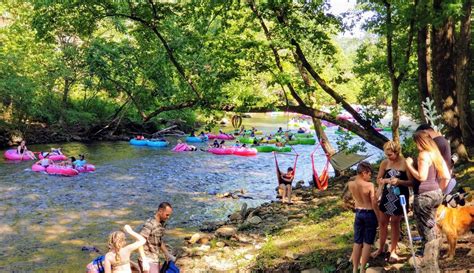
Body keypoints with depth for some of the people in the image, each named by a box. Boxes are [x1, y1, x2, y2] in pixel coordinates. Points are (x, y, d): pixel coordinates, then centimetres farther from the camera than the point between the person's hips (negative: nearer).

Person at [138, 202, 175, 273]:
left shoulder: (161, 224, 9)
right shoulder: (150, 224, -17)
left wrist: (168, 255, 20)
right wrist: (144, 261, -27)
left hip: (156, 261, 8)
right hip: (148, 262, -8)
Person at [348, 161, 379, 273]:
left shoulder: (350, 184, -7)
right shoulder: (369, 185, -20)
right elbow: (374, 204, -14)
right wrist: (378, 217, -5)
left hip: (358, 213, 5)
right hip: (369, 214, -5)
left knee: (357, 242, 14)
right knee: (367, 243, 7)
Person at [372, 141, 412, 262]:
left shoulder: (405, 163, -13)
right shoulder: (385, 163, -3)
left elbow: (411, 182, -10)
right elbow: (378, 179, 4)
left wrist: (399, 181, -26)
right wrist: (386, 180, -17)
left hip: (400, 197, -3)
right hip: (387, 195, 4)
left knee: (395, 223, 6)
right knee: (382, 222, 10)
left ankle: (393, 251, 20)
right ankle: (381, 248, 27)